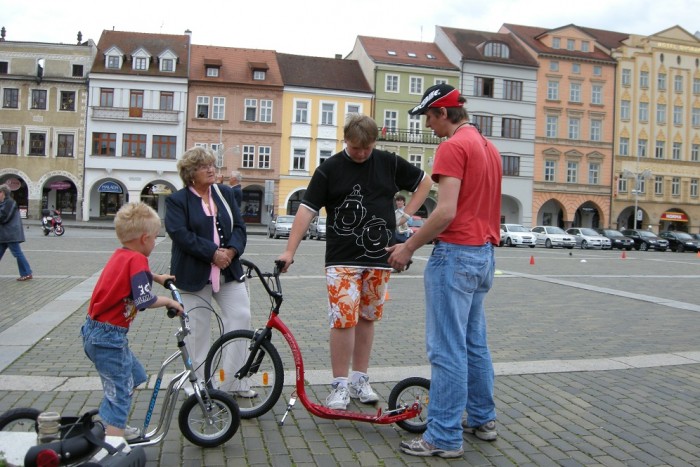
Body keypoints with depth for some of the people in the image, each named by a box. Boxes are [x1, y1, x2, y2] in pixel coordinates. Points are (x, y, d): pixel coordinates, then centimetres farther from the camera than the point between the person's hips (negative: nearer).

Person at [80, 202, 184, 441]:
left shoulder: (120, 255, 8)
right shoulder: (136, 260, -18)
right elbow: (145, 300, -25)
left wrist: (157, 277, 34)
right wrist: (170, 302, -9)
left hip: (94, 330, 10)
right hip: (108, 336, -10)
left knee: (135, 375, 24)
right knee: (120, 392, -4)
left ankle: (115, 426, 37)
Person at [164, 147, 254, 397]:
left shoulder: (225, 193, 10)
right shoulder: (177, 200, -3)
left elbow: (239, 227, 6)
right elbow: (181, 235, -14)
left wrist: (231, 250, -12)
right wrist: (213, 253, -20)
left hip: (229, 271, 4)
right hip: (194, 274, -4)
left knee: (241, 318, -2)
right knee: (197, 330, 4)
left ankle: (235, 381, 9)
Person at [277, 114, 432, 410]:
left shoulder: (389, 163, 5)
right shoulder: (330, 169, -2)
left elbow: (424, 182, 17)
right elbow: (307, 209, -6)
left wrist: (406, 215, 6)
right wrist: (290, 251, -13)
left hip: (379, 258, 3)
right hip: (342, 260, -2)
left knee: (367, 318, 10)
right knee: (343, 320, -7)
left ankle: (360, 380, 23)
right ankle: (340, 385, 6)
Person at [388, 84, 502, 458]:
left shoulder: (453, 146, -13)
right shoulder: (488, 146, 16)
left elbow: (446, 211, -21)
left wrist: (408, 247, -13)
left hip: (456, 254, -10)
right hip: (484, 253, 10)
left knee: (447, 349, -4)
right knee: (475, 343, 18)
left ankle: (444, 437, 4)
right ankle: (482, 419, 28)